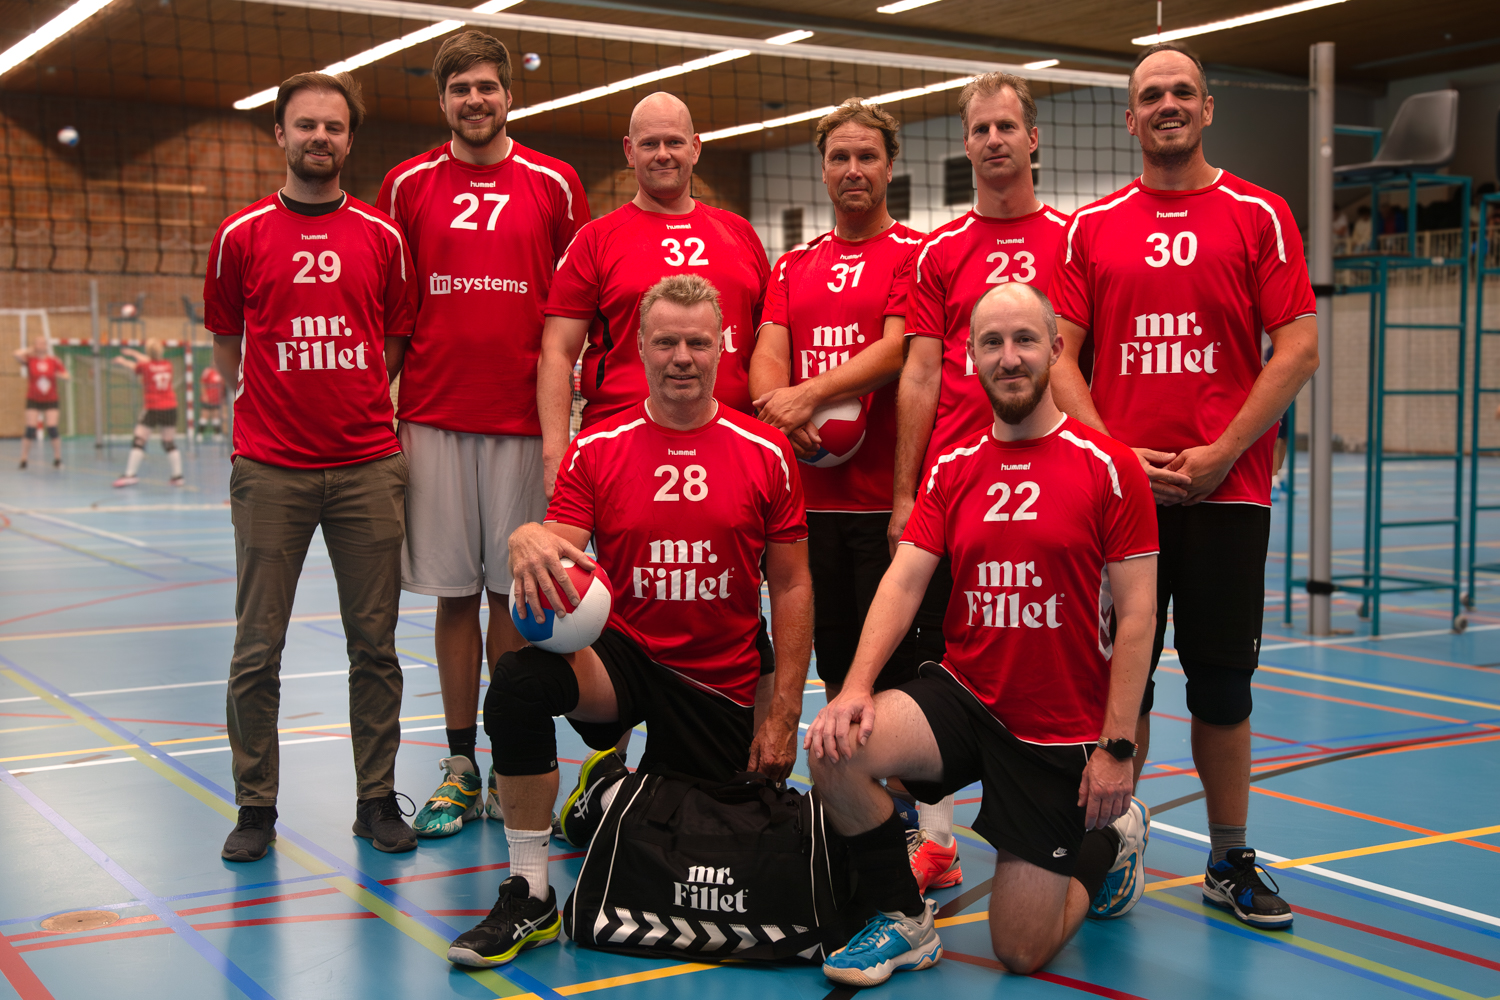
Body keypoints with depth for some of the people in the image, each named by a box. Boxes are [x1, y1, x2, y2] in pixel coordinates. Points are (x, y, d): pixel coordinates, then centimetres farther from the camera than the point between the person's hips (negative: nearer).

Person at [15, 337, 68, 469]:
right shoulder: (30, 359, -3)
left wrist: (59, 375, -16)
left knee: (52, 430, -5)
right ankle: (23, 461, 5)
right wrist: (30, 350, -8)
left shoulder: (53, 361, 0)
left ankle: (58, 459, 7)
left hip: (51, 401, 1)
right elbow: (18, 355, -23)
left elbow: (67, 376, 2)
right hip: (33, 400, -1)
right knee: (30, 431, -4)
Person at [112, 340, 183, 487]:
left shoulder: (145, 367, -5)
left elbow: (129, 365, 17)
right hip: (170, 408, 4)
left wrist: (120, 360, 40)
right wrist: (134, 353, 38)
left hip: (153, 409, -4)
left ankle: (130, 474, -6)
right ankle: (178, 475, 5)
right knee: (169, 443, 9)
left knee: (139, 442, -1)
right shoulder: (168, 365, 6)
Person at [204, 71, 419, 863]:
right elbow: (226, 345, 14)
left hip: (368, 465, 1)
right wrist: (272, 402, 8)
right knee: (257, 648, 2)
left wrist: (363, 405, 8)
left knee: (374, 644, 6)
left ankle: (376, 798, 17)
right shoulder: (241, 235, 4)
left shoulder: (382, 236, 7)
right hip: (270, 468, -1)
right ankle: (255, 805, 15)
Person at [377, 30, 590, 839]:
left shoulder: (554, 185, 5)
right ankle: (460, 767, 14)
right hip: (433, 420, 1)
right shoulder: (407, 186, 7)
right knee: (454, 592, 5)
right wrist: (379, 410, 4)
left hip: (521, 418, -1)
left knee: (513, 592, 2)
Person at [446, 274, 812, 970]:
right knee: (519, 677, -33)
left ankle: (610, 789, 40)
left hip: (722, 680, 1)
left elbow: (791, 588, 1)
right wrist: (529, 543, -36)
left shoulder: (766, 455, -2)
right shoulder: (596, 450, -2)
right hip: (621, 654, -1)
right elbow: (557, 561, -9)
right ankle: (528, 897, -18)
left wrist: (784, 714, -5)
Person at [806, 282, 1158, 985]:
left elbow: (1136, 615, -8)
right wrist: (856, 686, -21)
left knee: (1022, 953, -1)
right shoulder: (952, 469, 4)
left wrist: (1117, 748, -13)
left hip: (1060, 730, -3)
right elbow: (904, 580, -5)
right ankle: (903, 921, -1)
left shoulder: (1108, 467, -8)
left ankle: (1111, 844, 32)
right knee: (835, 749, -26)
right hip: (962, 694, 3)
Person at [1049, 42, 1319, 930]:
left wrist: (1221, 453, -10)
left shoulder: (1258, 215, 4)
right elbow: (1059, 354, 6)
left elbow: (1299, 349, -2)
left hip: (1225, 490, -1)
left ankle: (1231, 864, 18)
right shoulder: (1092, 227, 9)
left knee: (1222, 683, 5)